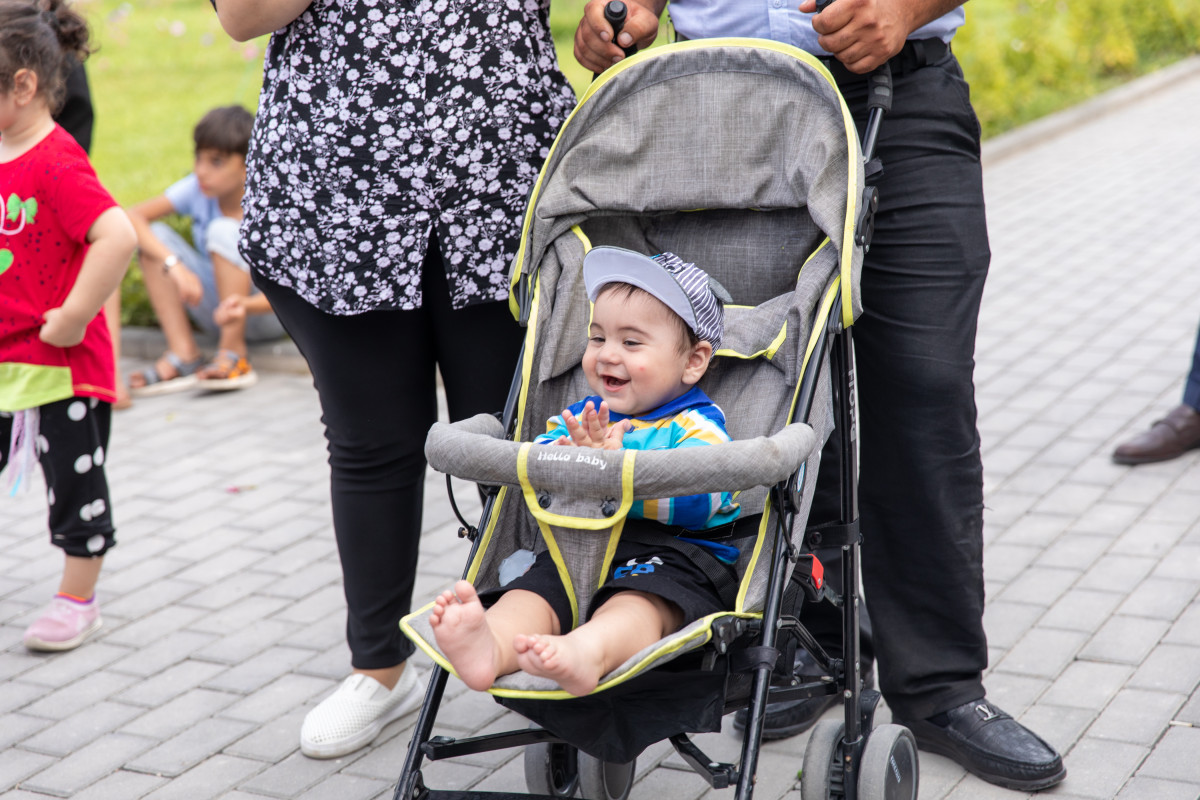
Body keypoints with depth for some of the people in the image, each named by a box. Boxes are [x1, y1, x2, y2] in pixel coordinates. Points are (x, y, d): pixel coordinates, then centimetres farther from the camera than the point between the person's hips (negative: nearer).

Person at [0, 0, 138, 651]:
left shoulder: (58, 164, -20)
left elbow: (118, 236, -32)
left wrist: (73, 317, -27)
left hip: (62, 367, -8)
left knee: (75, 485, 6)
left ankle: (77, 600, 20)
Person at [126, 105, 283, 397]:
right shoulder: (197, 188, -10)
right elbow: (131, 216, -19)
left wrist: (246, 305, -46)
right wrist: (174, 265, -34)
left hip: (265, 312, -5)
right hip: (220, 307, 5)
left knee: (223, 229, -28)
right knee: (155, 235, -16)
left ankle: (233, 355, -27)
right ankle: (183, 354, -22)